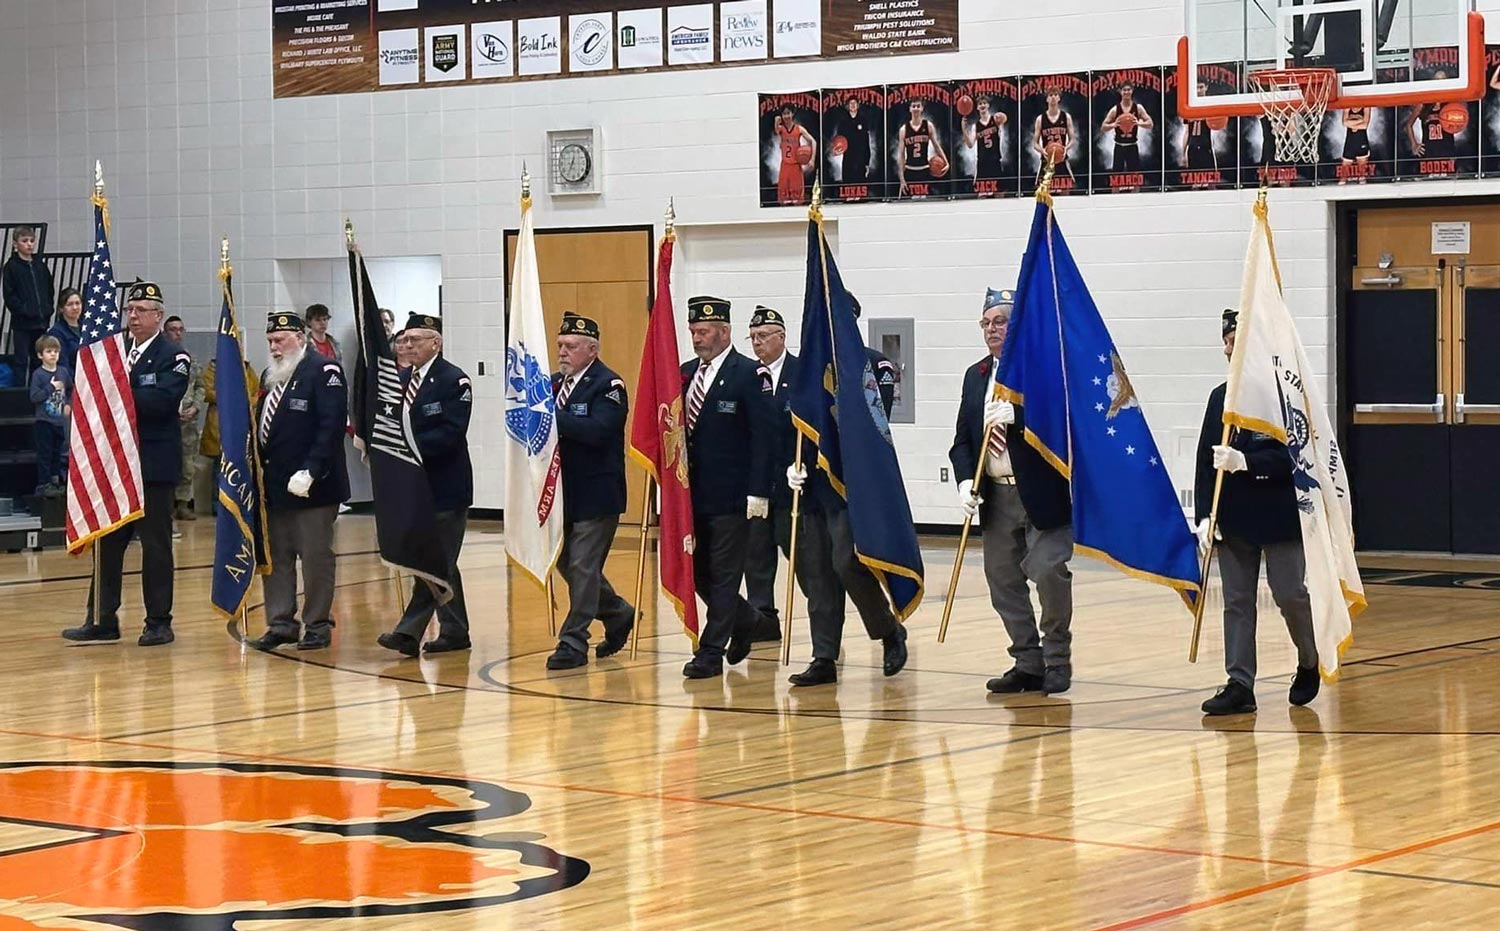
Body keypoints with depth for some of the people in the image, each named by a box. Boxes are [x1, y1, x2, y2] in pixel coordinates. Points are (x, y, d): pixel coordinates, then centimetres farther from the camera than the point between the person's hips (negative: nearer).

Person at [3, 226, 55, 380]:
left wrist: (48, 309, 3)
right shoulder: (11, 267, -4)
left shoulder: (40, 265, 11)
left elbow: (49, 290, 16)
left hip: (41, 321, 5)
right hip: (22, 323, -5)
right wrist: (23, 310, -16)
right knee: (21, 360, -3)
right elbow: (9, 295, -8)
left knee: (38, 360, 12)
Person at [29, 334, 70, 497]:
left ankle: (55, 482, 21)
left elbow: (71, 390, 21)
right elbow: (34, 397, -16)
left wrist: (68, 404, 6)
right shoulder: (38, 374, -9)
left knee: (57, 453, 12)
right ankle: (43, 484, 0)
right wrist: (51, 388, -18)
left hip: (60, 420, 5)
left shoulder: (63, 372, 5)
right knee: (45, 453, -3)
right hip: (44, 421, -5)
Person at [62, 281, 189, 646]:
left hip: (153, 465, -6)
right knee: (108, 542, 8)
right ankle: (103, 619, 14)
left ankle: (159, 622, 7)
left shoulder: (172, 357, -5)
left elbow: (161, 401, -20)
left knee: (155, 544, 0)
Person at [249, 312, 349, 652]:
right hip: (274, 484, 8)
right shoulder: (271, 376, 17)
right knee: (276, 556, 9)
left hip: (312, 485, -8)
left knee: (316, 556, 0)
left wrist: (310, 471, -22)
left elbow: (332, 425, -17)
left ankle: (317, 625, 8)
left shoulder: (323, 370, -8)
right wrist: (259, 468, 8)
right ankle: (281, 623, 15)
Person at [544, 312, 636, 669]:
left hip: (595, 494, -8)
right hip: (564, 492, 8)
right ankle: (618, 615, 34)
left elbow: (597, 430, -25)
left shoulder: (608, 385, -11)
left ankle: (574, 643, -1)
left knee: (583, 568, -6)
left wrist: (552, 415, -26)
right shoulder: (555, 382, 13)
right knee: (567, 563, 15)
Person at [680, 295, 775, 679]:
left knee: (724, 574, -1)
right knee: (697, 570, 11)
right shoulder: (686, 373, 13)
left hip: (731, 496, -7)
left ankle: (711, 651, 3)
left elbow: (763, 436, -11)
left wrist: (758, 493, -17)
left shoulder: (750, 374, -7)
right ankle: (742, 619, 33)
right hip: (692, 493, 7)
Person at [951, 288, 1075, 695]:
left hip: (1044, 492, -6)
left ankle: (1057, 661, 5)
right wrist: (965, 480, -2)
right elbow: (962, 440, 14)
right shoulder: (976, 376, 14)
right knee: (1002, 580, 7)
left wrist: (1016, 415, -28)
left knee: (1049, 572, -10)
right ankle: (1028, 662, 18)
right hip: (997, 496, 6)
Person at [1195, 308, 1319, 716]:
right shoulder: (1221, 396, 9)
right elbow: (1206, 461, 7)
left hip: (1280, 516, -5)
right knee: (1237, 602, 4)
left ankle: (1309, 662, 27)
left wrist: (1244, 462, -25)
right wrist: (1205, 515, -1)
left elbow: (1293, 456, -14)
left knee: (1290, 596, 0)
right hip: (1233, 518, 5)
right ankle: (1239, 685, 7)